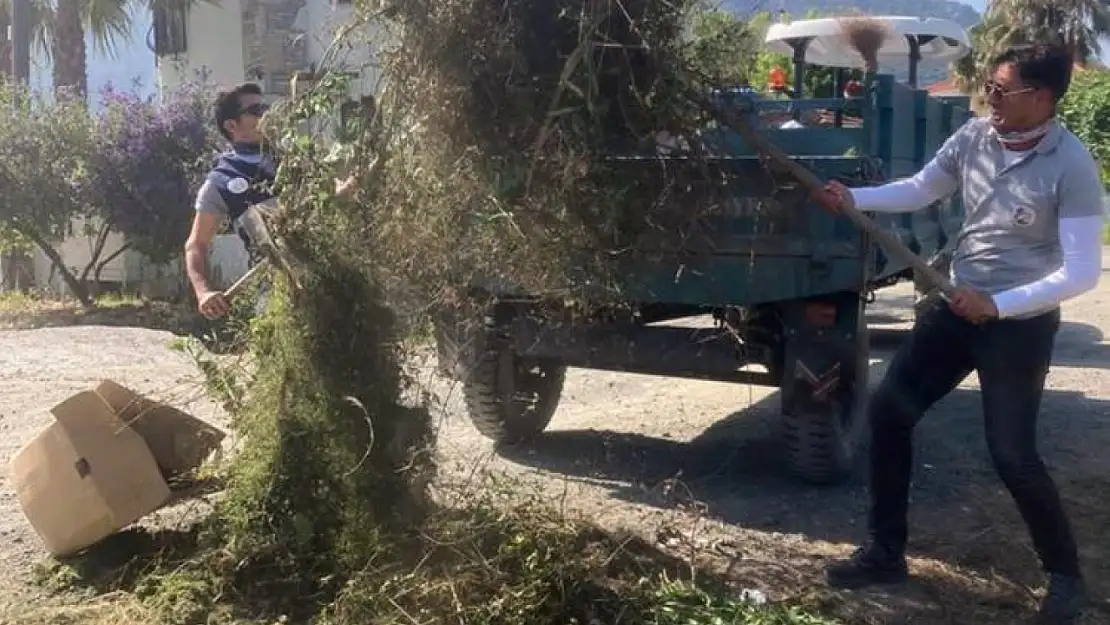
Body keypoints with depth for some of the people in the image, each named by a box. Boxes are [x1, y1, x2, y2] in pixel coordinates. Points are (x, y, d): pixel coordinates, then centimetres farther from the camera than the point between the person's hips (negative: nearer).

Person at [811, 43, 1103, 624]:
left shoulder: (1071, 167, -19)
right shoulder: (974, 135, -2)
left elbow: (1082, 270, -20)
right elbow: (920, 189, 11)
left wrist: (998, 305, -27)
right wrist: (854, 198, -4)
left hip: (1020, 323, -6)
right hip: (956, 304, 6)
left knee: (1011, 453, -5)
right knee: (889, 409, 2)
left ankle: (1064, 573, 22)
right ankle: (885, 551, 16)